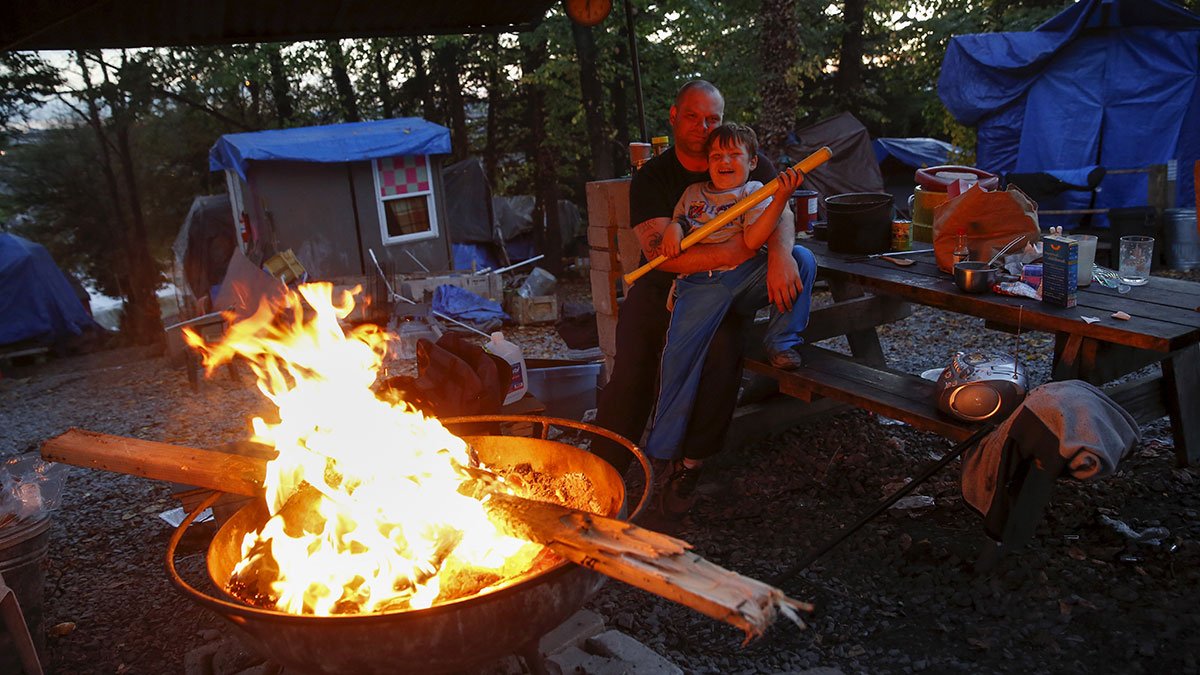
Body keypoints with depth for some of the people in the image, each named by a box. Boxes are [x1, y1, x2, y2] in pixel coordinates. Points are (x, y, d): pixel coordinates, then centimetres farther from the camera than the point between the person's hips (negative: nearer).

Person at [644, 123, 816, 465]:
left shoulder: (754, 192, 10)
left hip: (747, 276, 0)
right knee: (680, 349, -18)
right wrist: (673, 228, 2)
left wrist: (781, 197, -20)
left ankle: (781, 341, -9)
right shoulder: (694, 192, 23)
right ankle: (662, 450, -7)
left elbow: (752, 240, -8)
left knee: (802, 257, -23)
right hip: (700, 283, 1)